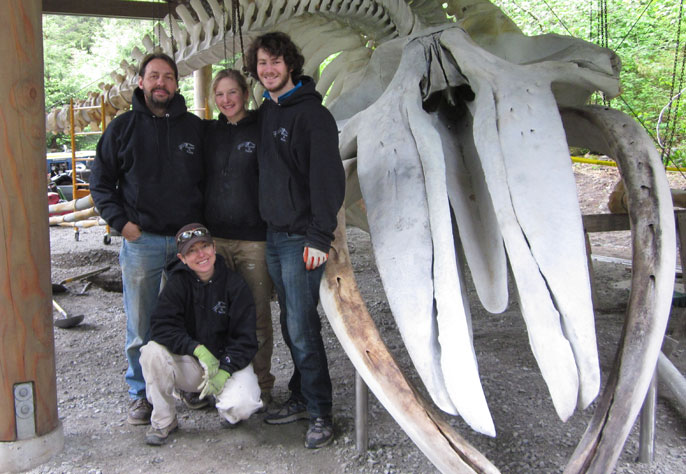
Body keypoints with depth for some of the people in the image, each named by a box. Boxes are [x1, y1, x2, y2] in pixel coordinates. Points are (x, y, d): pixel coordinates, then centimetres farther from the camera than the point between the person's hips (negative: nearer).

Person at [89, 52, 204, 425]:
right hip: (141, 241, -1)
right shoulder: (123, 127, 4)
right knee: (141, 326, 5)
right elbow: (100, 181, 7)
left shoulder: (195, 128, 8)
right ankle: (141, 393, 20)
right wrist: (120, 221, -5)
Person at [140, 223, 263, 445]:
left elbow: (244, 339, -8)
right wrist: (198, 349, -29)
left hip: (229, 362, -2)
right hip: (188, 364, 2)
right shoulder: (177, 283, -3)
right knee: (152, 352, -27)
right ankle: (163, 421, -6)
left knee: (241, 406, -30)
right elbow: (161, 326, -16)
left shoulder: (235, 285, -8)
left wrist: (224, 371, -22)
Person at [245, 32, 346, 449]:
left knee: (302, 328, -6)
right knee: (292, 325, 14)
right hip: (273, 234, 8)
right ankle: (303, 398, 26)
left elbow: (327, 178, -16)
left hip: (301, 237, -8)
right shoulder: (265, 112, 14)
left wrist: (321, 236, -20)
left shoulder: (312, 113, -10)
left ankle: (321, 413, 5)